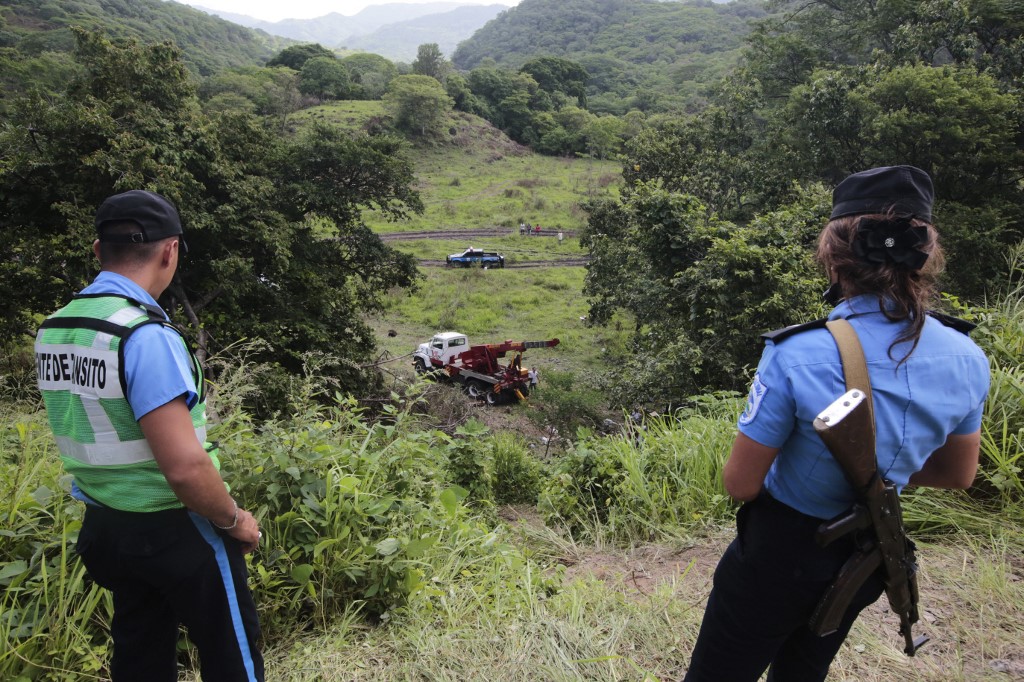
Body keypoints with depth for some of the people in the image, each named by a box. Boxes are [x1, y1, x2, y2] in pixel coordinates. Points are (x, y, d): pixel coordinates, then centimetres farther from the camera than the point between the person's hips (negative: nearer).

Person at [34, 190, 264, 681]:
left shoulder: (53, 331, 0)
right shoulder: (144, 335, -26)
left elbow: (90, 433, 11)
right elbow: (185, 468, -29)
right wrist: (234, 520, -13)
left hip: (105, 526, 8)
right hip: (174, 530, -7)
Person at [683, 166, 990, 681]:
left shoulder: (796, 355, -29)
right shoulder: (967, 359, -12)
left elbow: (740, 484, -20)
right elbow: (957, 475, 4)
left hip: (781, 548, -5)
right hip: (866, 557, 5)